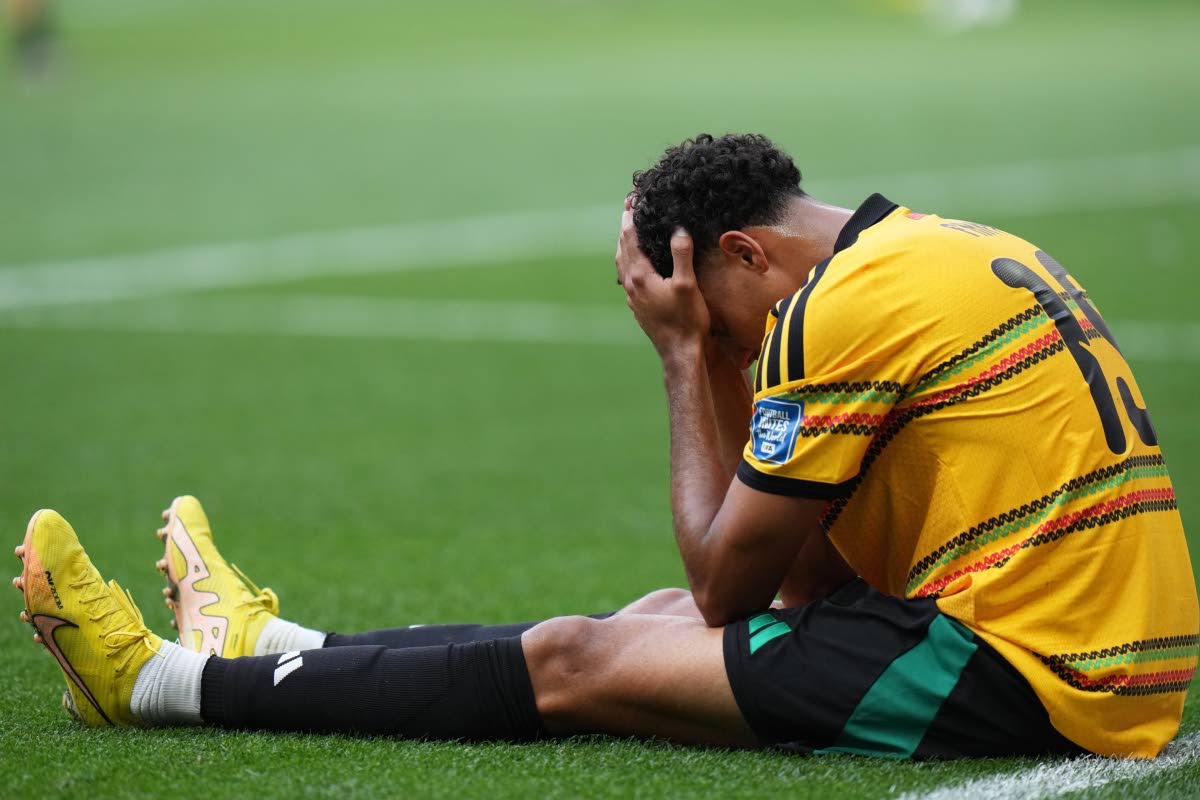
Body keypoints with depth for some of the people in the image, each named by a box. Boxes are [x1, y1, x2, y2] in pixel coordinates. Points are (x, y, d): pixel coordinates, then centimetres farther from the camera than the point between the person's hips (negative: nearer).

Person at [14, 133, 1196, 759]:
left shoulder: (851, 306, -14)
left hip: (1014, 675, -9)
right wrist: (716, 361, 10)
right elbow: (805, 571, 18)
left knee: (576, 663, -1)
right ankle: (273, 648, 33)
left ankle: (162, 682, 11)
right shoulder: (962, 251, 16)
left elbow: (727, 579, -6)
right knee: (657, 620, 19)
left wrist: (685, 354, 2)